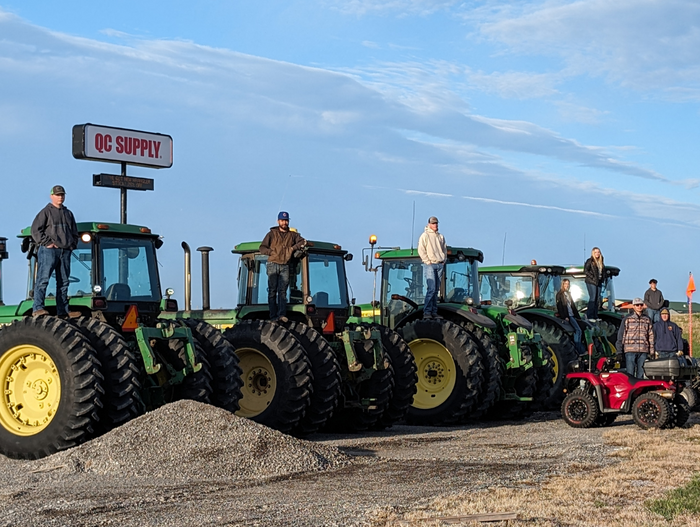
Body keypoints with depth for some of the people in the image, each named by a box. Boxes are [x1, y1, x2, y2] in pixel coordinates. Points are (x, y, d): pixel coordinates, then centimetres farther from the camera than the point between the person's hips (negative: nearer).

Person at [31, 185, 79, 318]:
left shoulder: (68, 213, 19)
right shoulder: (46, 212, 0)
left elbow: (74, 232, 26)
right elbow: (35, 230, -8)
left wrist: (72, 245, 10)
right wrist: (47, 243, -14)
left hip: (65, 252, 7)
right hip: (49, 251, -7)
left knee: (63, 282, 8)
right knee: (43, 279, -12)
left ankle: (63, 311, 12)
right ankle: (37, 308, -17)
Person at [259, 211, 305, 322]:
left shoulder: (292, 235, 17)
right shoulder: (272, 234, 12)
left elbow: (302, 241, 7)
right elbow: (262, 248, 8)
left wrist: (293, 248, -5)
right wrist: (272, 252, -5)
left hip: (285, 266, 1)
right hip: (273, 265, -1)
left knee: (282, 291, -8)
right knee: (272, 291, -5)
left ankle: (281, 315, -16)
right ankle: (273, 316, -9)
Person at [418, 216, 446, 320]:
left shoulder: (441, 237, 19)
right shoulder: (425, 236, 1)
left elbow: (445, 250, 24)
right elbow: (421, 251, -5)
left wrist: (443, 260, 10)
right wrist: (428, 261, -11)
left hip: (440, 265, 6)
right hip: (429, 265, -6)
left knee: (436, 290, 4)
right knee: (431, 288, -16)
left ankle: (434, 312, 5)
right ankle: (427, 312, -17)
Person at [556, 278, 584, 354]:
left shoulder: (568, 294, 22)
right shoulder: (560, 294, -2)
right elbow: (559, 306, -10)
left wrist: (578, 316, 16)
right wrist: (564, 317, -18)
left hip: (572, 315, 8)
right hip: (567, 316, -8)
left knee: (577, 331, -4)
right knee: (578, 330, -16)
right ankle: (580, 351, -16)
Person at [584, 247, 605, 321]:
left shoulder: (601, 261, 14)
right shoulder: (590, 261, -6)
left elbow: (603, 271, 24)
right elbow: (585, 270, -11)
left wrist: (603, 278, 7)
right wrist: (592, 277, -15)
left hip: (599, 282, 7)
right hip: (591, 282, -7)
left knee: (597, 299, 6)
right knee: (593, 298, -11)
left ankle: (595, 316, 11)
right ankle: (590, 316, -9)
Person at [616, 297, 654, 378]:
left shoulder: (647, 319, 15)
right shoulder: (627, 318, 6)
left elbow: (651, 336, 16)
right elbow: (621, 334, 5)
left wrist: (652, 351, 9)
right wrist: (619, 350, -2)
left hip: (643, 350, 3)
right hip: (630, 350, -3)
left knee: (641, 373, 4)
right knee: (630, 373, -7)